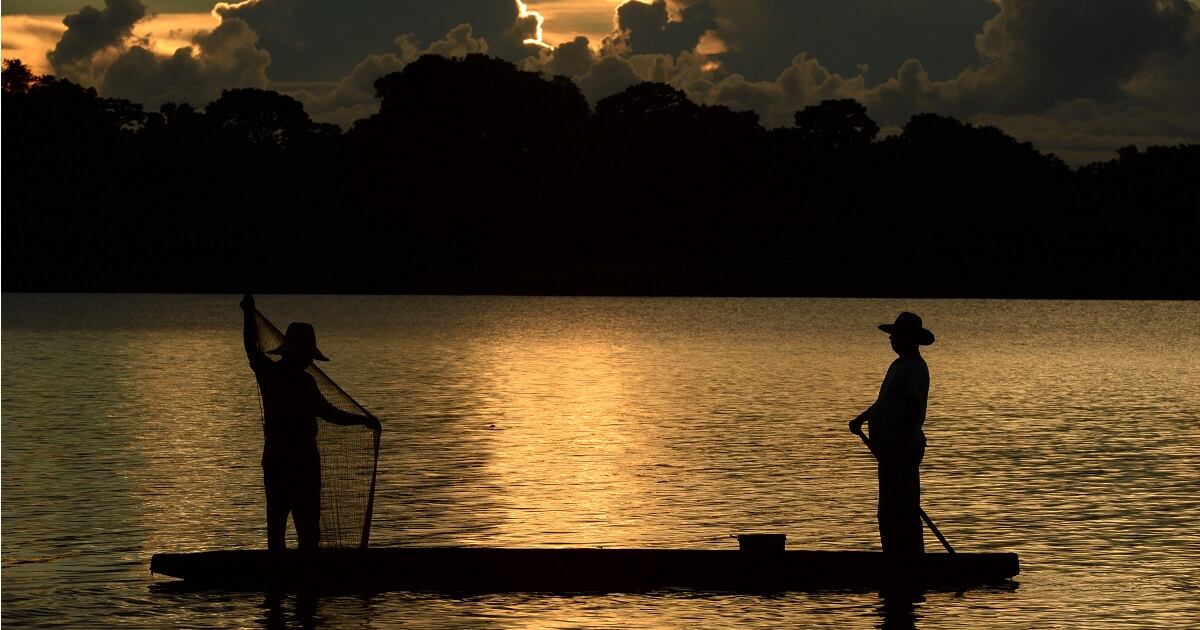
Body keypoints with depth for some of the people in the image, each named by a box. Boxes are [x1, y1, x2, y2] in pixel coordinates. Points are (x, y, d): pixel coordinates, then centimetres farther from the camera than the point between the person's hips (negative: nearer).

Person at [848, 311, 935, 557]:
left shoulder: (914, 368, -16)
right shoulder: (899, 365, 17)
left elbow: (913, 409, -22)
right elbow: (884, 401, 29)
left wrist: (900, 449, -26)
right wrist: (862, 418, 16)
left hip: (902, 449, -11)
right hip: (892, 448, 11)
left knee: (903, 512, -11)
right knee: (888, 512, 14)